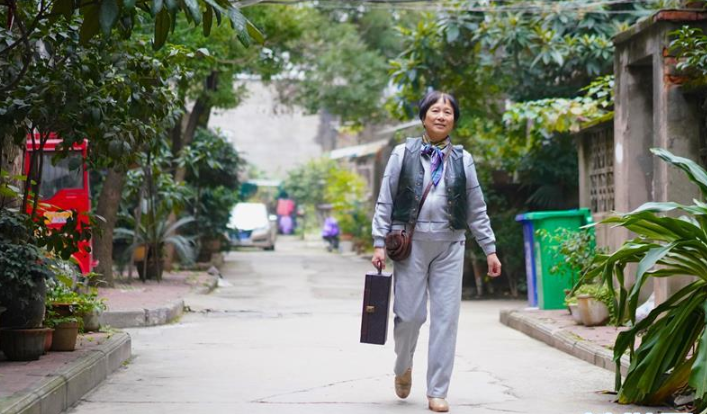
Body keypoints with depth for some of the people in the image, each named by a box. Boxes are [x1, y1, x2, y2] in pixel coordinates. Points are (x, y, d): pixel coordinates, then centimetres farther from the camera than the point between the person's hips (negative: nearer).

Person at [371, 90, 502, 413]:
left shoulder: (462, 160, 10)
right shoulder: (403, 154, 5)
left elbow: (477, 209, 14)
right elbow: (385, 202, 5)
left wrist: (490, 249, 11)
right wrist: (379, 244, -2)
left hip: (450, 245, 2)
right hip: (411, 243, -2)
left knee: (446, 318, -2)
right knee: (409, 314, -3)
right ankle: (403, 367, 29)